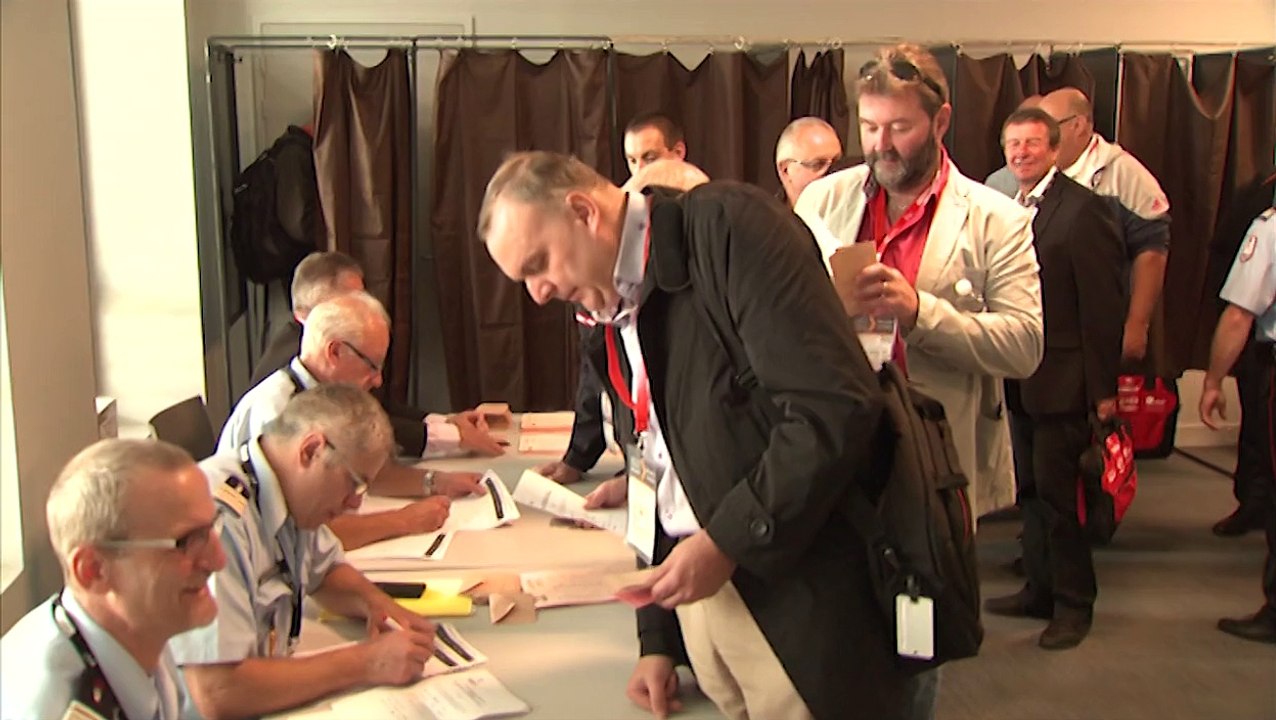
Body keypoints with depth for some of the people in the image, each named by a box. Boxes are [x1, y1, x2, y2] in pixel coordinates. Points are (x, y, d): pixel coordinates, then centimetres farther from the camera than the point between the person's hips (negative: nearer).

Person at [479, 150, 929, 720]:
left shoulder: (726, 226, -13)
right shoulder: (609, 317, 12)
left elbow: (836, 406, -22)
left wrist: (727, 542, -17)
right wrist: (657, 639, 15)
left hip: (801, 594, -7)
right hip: (697, 591, 7)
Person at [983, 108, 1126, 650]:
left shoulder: (1083, 210, -12)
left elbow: (1104, 305, -14)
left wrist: (1103, 387, -15)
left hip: (1061, 381, -7)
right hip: (1019, 379, 8)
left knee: (1056, 492, -2)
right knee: (1031, 490, 15)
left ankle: (1073, 603, 13)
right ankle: (1041, 588, 28)